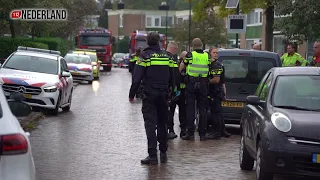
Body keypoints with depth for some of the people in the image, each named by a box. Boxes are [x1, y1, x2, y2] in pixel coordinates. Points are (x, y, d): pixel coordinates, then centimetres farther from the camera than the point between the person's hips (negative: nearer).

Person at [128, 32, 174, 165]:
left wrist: (132, 94, -3)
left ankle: (152, 155, -9)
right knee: (162, 123, 15)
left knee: (150, 124, -4)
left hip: (149, 95, -4)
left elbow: (137, 78, -11)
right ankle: (163, 152, 20)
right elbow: (172, 78, 13)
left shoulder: (145, 56, -7)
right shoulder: (166, 56, 8)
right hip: (163, 95, 4)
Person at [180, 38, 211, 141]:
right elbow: (208, 70, 6)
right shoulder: (207, 56, 5)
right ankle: (202, 134, 7)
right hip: (203, 84, 3)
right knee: (202, 109, 7)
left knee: (190, 108, 1)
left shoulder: (190, 55, -4)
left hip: (191, 83, -3)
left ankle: (190, 133, -1)